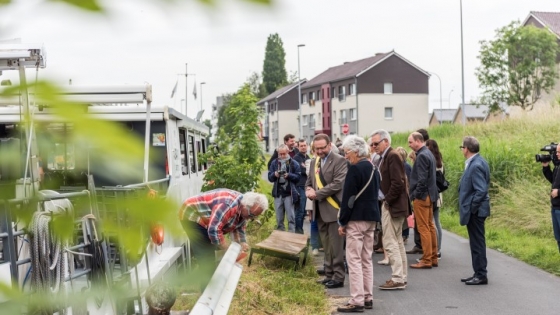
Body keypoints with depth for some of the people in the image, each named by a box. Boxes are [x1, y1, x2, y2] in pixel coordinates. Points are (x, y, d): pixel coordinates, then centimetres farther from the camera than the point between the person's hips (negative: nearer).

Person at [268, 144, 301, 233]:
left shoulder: (294, 163, 0)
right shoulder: (274, 163, 9)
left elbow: (298, 177, -3)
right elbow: (270, 177, 7)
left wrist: (289, 175, -19)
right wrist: (274, 174, -14)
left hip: (289, 193, -3)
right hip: (278, 193, 3)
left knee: (291, 217, -2)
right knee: (279, 218, 11)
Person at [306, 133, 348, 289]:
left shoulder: (339, 161, -8)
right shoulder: (314, 162, 15)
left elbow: (338, 184, -17)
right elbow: (309, 181, 21)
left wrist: (317, 194, -16)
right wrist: (309, 190, -3)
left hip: (333, 209, -7)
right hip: (320, 210, 7)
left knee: (336, 246, -4)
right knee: (326, 246, 14)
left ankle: (338, 277, 2)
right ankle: (329, 275, 21)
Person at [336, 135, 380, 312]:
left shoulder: (355, 169, -15)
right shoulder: (373, 169, 13)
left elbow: (348, 197, -16)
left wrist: (342, 222, -11)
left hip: (357, 219, -9)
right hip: (371, 218, 9)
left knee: (354, 260, -6)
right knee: (366, 259, 13)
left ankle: (357, 301, -7)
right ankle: (368, 298, 17)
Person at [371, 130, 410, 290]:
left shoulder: (392, 156, -14)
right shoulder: (385, 157, 14)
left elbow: (398, 183, -22)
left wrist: (387, 200, -16)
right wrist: (384, 200, 7)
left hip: (392, 206, -10)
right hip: (389, 205, 10)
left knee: (390, 243, -7)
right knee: (397, 242, 14)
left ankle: (397, 279, -4)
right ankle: (401, 277, 21)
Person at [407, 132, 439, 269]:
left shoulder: (421, 156, -16)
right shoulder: (428, 153, 13)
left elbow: (422, 179, -22)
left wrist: (416, 195, -15)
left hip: (421, 197, -10)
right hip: (429, 195, 10)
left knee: (424, 228, -5)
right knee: (430, 227, 13)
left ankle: (426, 260, -1)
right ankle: (433, 258, 19)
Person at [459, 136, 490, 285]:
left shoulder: (476, 166, -20)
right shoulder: (477, 162, 10)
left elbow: (481, 191, -25)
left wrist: (471, 208, -17)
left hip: (475, 211, -10)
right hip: (475, 211, 10)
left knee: (477, 243, -2)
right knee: (476, 243, 15)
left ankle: (481, 275, 6)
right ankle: (478, 273, 23)